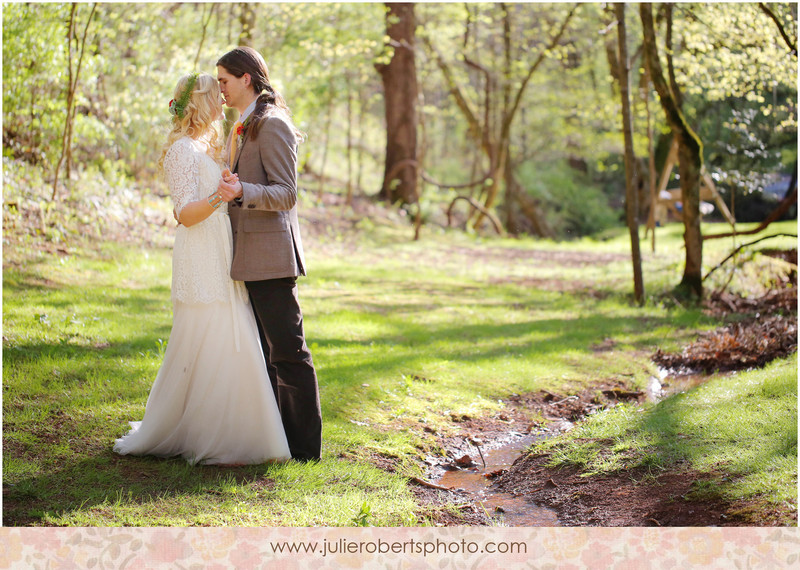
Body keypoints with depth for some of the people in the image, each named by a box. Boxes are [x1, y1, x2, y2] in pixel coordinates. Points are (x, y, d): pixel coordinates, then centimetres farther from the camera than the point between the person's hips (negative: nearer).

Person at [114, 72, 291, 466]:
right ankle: (211, 443, -1)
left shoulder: (208, 146, 19)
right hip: (201, 261, -10)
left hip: (220, 262, 10)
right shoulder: (182, 149, -10)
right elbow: (185, 213, -17)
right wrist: (217, 198, -34)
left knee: (223, 350, 10)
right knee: (210, 351, -8)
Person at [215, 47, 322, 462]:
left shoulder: (272, 124, -12)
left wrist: (241, 192, -33)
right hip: (248, 256, 10)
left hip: (270, 254, -10)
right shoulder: (241, 127, 18)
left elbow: (286, 193, -19)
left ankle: (304, 446, 3)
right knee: (261, 352, 14)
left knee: (288, 352, -4)